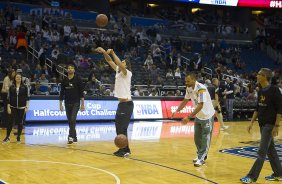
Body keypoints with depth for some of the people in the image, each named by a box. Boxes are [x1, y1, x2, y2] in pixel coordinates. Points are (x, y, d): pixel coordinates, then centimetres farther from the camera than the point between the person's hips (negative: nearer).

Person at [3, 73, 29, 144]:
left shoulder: (24, 87, 0)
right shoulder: (11, 87, 2)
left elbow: (27, 97, 1)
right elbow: (9, 98, 3)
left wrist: (26, 106, -6)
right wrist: (8, 107, -3)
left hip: (21, 107, 0)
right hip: (13, 107, 0)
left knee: (20, 122, 4)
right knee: (11, 122, -5)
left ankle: (18, 137, 15)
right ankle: (7, 137, 5)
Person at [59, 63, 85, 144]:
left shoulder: (77, 79, -2)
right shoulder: (64, 80, 7)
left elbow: (81, 92, -4)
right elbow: (62, 93, 11)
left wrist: (82, 104, -9)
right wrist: (60, 104, 8)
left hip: (76, 103, -4)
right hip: (67, 103, 4)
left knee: (73, 119, -17)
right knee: (70, 121, 7)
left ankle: (71, 137, -18)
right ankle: (74, 137, 19)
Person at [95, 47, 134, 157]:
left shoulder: (127, 73, -10)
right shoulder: (118, 70, 12)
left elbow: (120, 64, -28)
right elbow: (110, 61, 10)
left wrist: (113, 53, -28)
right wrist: (104, 53, -4)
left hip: (127, 104, -9)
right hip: (121, 103, 9)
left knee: (122, 127, -8)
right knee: (118, 127, 11)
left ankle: (126, 150, -1)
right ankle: (122, 149, 19)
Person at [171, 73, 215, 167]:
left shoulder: (201, 88, -29)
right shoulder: (189, 88, -5)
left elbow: (200, 105, -35)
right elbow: (185, 100, 10)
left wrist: (189, 117, -39)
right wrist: (177, 111, -3)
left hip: (207, 116, -8)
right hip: (198, 116, 8)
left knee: (205, 138, -2)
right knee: (197, 138, 12)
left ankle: (201, 158, 3)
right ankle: (201, 155, 28)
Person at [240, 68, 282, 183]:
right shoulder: (260, 90, 9)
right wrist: (252, 123, 13)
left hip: (270, 125, -8)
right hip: (262, 124, 8)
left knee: (261, 152, -6)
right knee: (270, 150, 15)